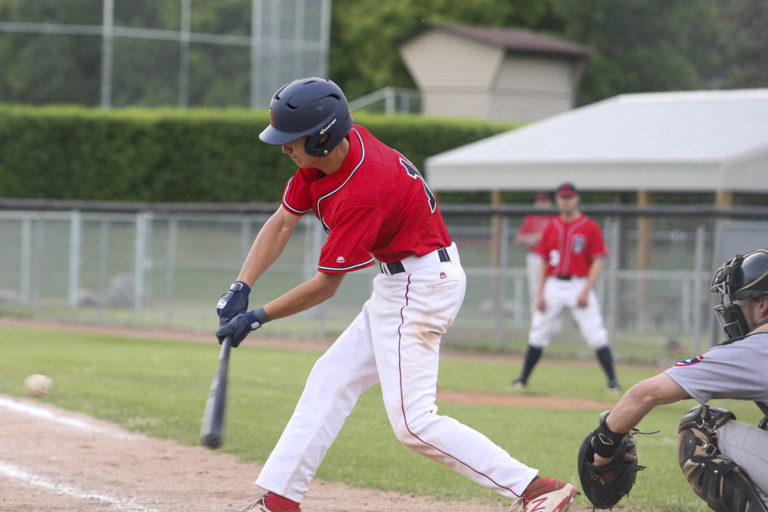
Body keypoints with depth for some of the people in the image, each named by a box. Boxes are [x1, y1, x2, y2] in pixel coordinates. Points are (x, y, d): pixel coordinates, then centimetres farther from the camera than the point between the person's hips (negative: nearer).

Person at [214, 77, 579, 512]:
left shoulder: (362, 192, -28)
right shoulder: (324, 154, -2)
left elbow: (326, 285, -20)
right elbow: (282, 223, 3)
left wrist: (258, 317, -12)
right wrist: (241, 289, -7)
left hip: (420, 286, -10)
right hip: (400, 284, 10)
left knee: (413, 421, -14)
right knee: (331, 381, 14)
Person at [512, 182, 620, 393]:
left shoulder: (590, 227, -1)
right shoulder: (550, 227, 10)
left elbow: (597, 262, -3)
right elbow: (543, 263, 12)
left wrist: (586, 291, -13)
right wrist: (539, 293, 3)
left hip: (579, 286, -3)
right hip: (553, 285, 3)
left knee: (596, 336, -10)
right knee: (537, 335, 5)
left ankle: (612, 382, -8)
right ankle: (523, 378, 16)